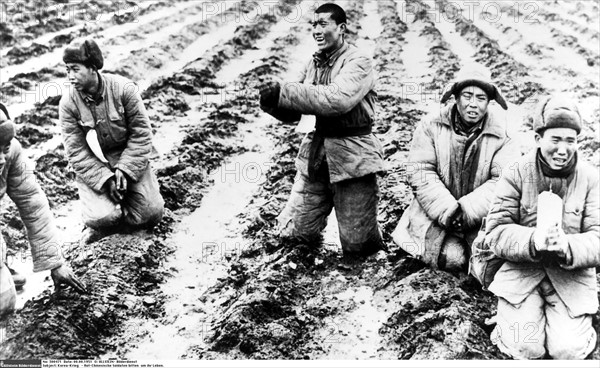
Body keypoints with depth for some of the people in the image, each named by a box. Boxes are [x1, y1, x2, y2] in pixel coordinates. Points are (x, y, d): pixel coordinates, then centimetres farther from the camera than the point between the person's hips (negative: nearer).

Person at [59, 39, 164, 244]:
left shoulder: (123, 89, -15)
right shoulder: (68, 103, -12)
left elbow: (141, 133, -11)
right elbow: (76, 152, -11)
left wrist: (125, 169, -20)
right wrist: (105, 179, -22)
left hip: (129, 158, 1)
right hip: (92, 167, 0)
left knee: (152, 214, -10)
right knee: (102, 219, -22)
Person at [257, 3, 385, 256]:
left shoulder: (358, 62, -9)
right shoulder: (314, 63, 10)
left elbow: (337, 99, -28)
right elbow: (292, 114, 8)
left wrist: (284, 92, -27)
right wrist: (272, 101, -14)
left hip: (351, 157, -5)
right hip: (315, 153, 6)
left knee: (357, 246, 2)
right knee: (293, 232, 8)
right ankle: (326, 206, 36)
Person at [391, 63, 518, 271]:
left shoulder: (502, 133, -1)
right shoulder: (431, 126, -2)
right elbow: (420, 172, -9)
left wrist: (467, 210, -21)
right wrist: (448, 211, -19)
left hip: (481, 217, 2)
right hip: (435, 214, -1)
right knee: (452, 258, -23)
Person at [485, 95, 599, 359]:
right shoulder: (516, 174, -6)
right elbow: (496, 233, -11)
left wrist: (567, 247, -30)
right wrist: (533, 240, -30)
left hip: (571, 273, 1)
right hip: (521, 268, -1)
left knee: (568, 350, -14)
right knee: (525, 348, -15)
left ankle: (557, 316, 17)